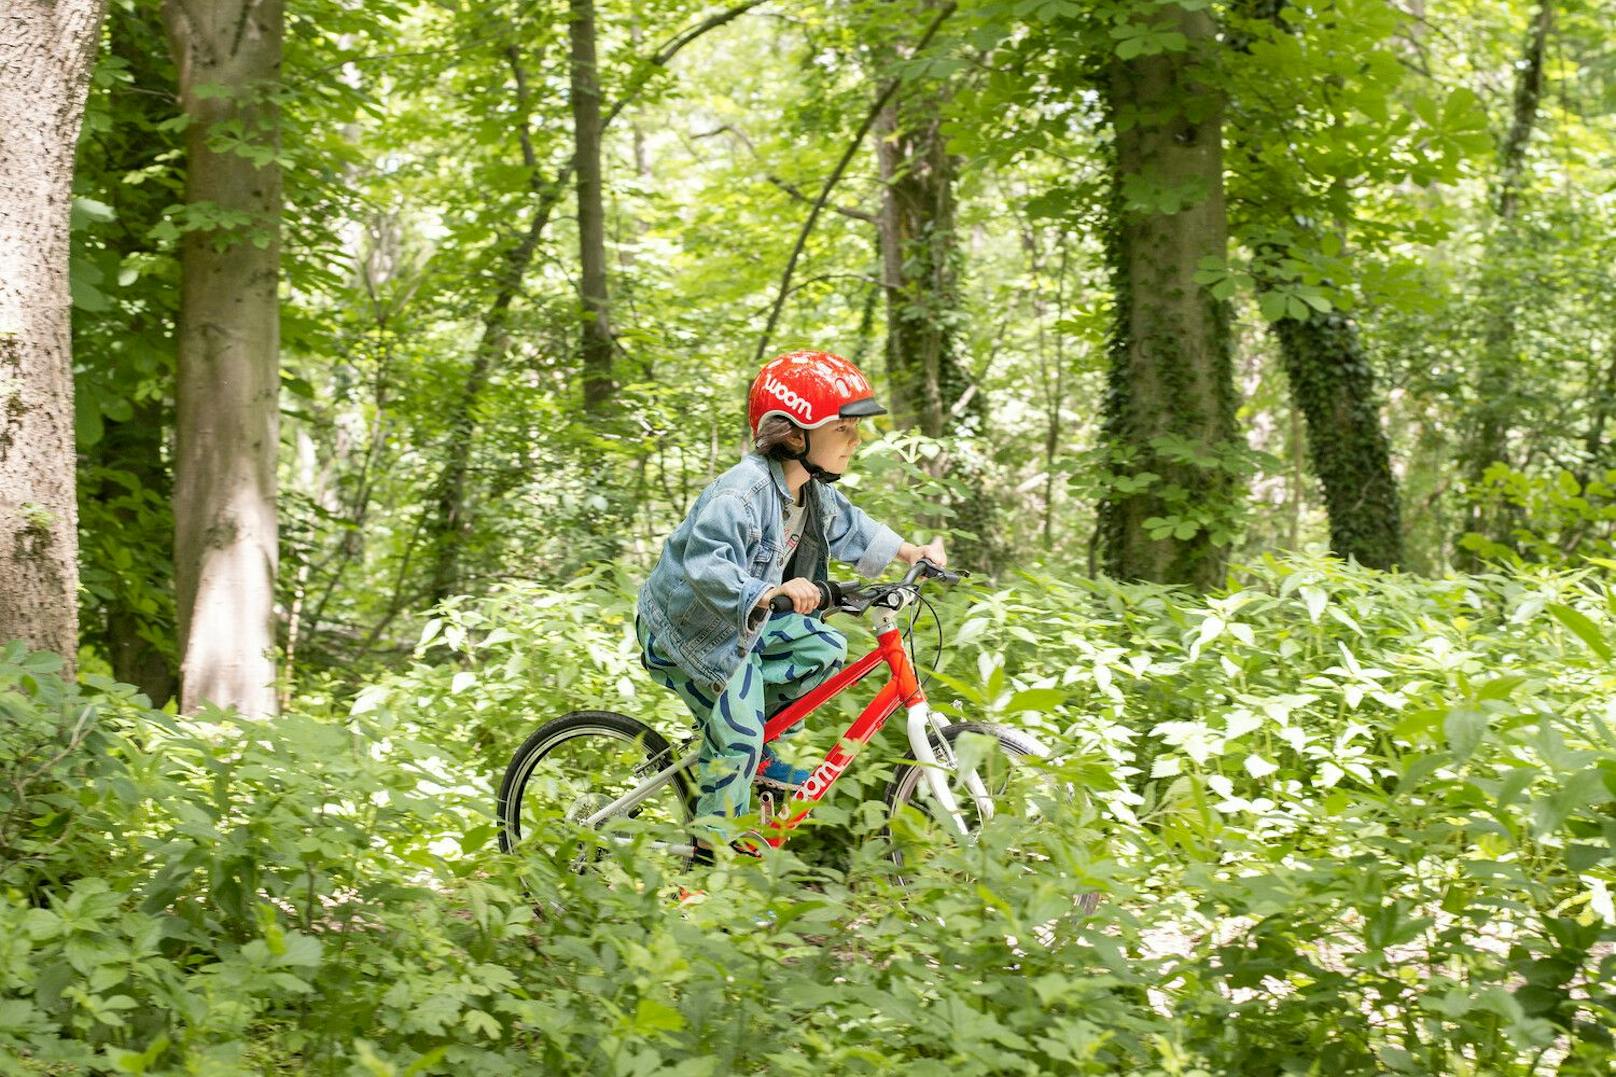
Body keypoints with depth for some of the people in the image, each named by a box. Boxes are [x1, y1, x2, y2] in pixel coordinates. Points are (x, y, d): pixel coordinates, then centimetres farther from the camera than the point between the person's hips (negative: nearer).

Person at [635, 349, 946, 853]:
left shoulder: (814, 491, -2)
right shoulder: (743, 490, -32)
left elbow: (848, 527, 19)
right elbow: (706, 565, -44)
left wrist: (911, 551, 12)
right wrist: (771, 591, -58)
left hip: (744, 623, 9)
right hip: (687, 626, -9)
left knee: (825, 650, 2)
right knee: (737, 734, -13)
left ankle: (760, 752, 12)